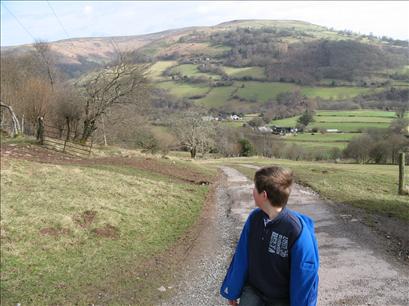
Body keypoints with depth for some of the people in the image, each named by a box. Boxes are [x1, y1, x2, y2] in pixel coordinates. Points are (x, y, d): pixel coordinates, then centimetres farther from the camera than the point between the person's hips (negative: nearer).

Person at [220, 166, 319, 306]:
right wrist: (232, 291, 9)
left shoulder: (298, 231, -27)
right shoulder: (254, 218, -11)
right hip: (252, 292, 3)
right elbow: (241, 258, 0)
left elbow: (304, 278, -17)